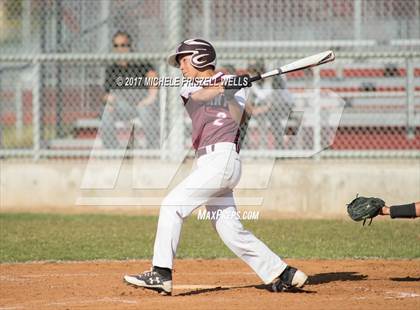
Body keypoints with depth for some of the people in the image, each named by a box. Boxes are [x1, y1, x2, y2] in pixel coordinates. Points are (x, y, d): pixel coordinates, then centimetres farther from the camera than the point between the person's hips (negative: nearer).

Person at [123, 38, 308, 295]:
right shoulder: (190, 88, 21)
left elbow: (237, 120, -5)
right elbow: (200, 96, -4)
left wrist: (231, 91, -17)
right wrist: (220, 87, -22)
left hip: (222, 156, -6)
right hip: (208, 161, 6)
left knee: (173, 205, -14)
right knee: (231, 231, 3)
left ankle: (161, 274, -18)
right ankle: (283, 274, 8)